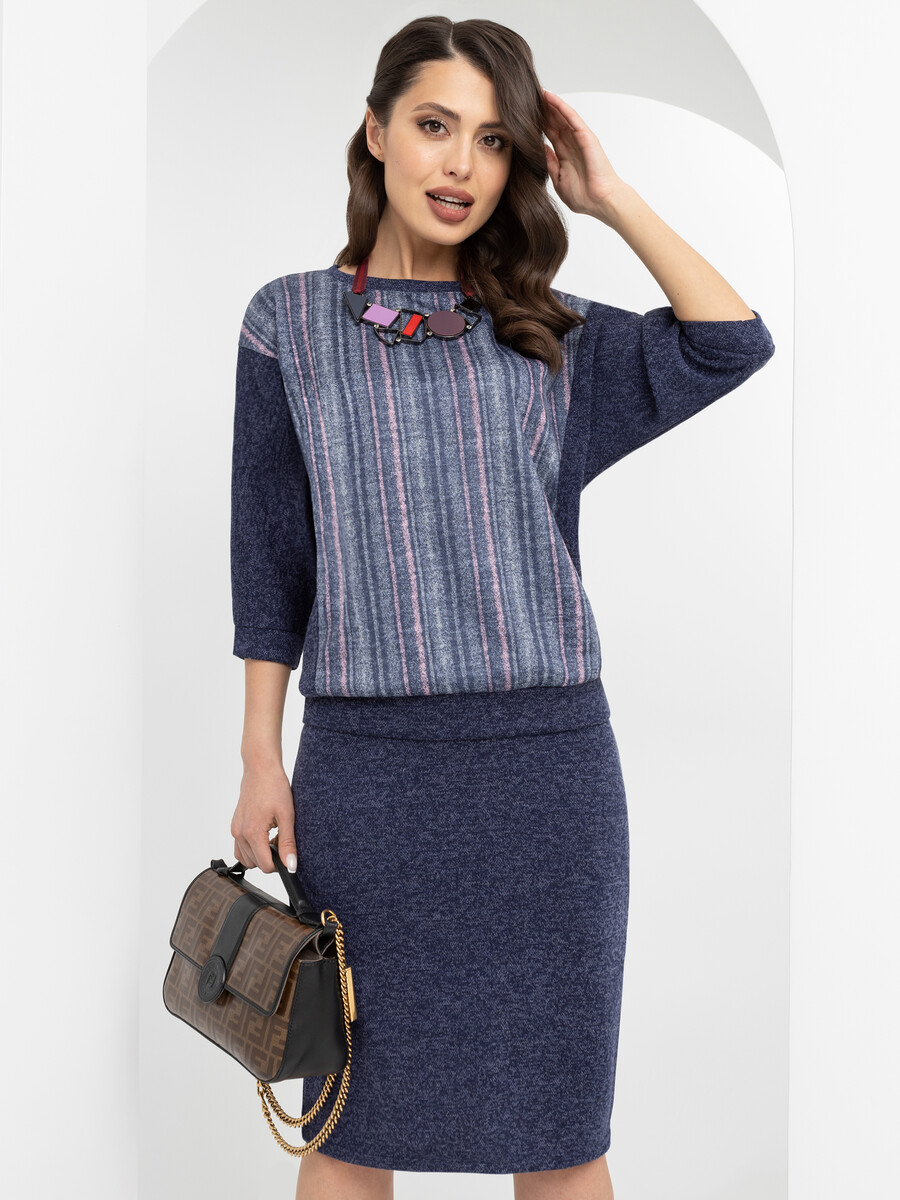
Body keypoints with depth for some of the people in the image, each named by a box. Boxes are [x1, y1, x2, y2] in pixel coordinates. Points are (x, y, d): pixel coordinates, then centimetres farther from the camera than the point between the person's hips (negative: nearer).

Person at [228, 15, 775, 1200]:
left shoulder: (553, 341, 7)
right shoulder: (291, 323, 4)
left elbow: (732, 345, -6)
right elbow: (270, 557, 4)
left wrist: (613, 198, -1)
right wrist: (261, 761, 1)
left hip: (547, 760, 1)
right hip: (365, 763, -1)